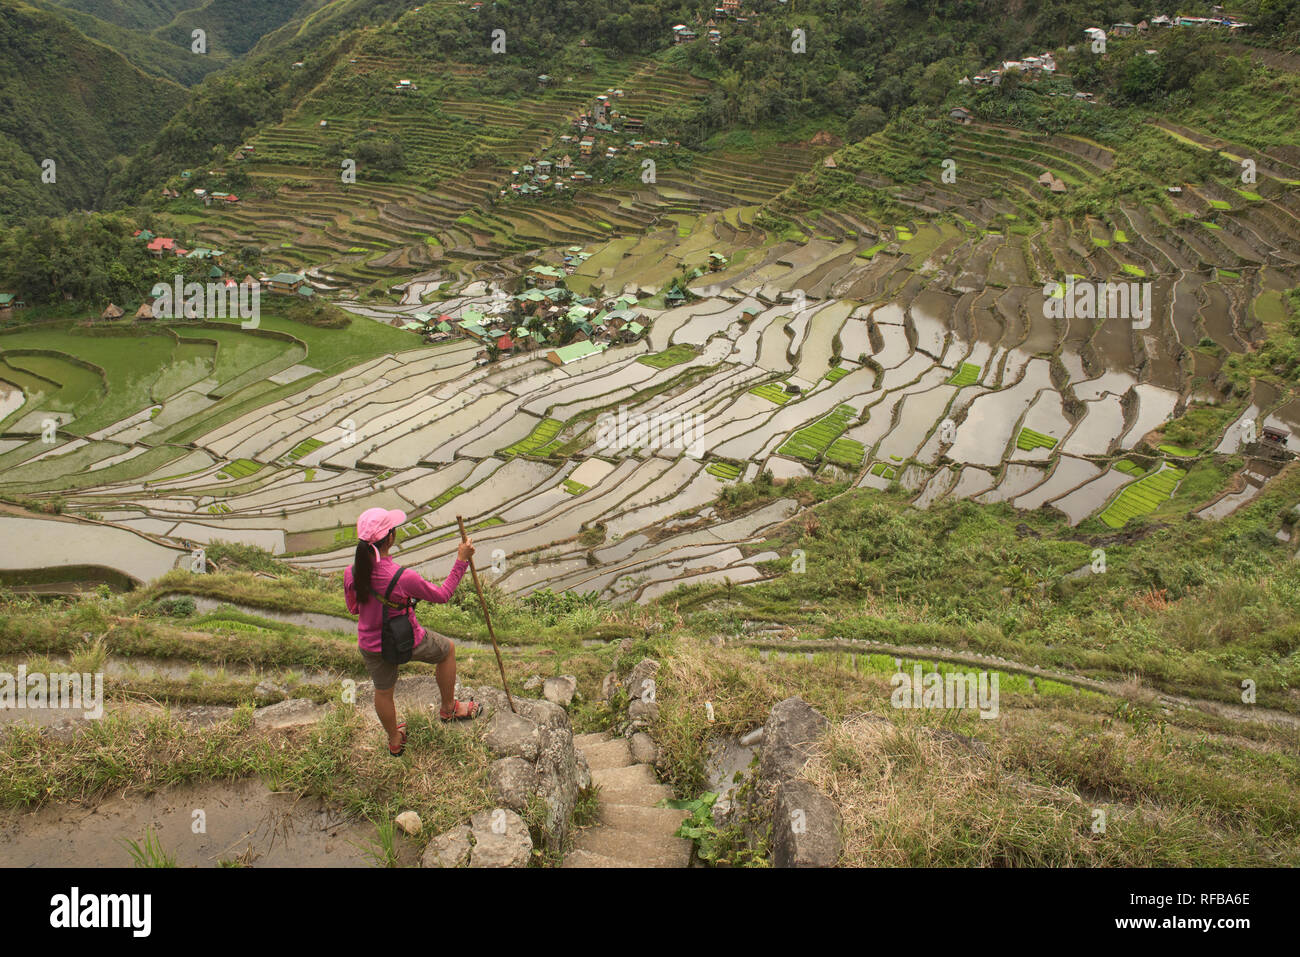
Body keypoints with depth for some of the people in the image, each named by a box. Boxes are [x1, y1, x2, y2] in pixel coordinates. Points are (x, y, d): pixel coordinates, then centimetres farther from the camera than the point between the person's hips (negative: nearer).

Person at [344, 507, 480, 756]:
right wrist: (461, 561, -11)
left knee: (383, 692, 28)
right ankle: (448, 708, 43)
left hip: (370, 645, 5)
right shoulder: (402, 578, -33)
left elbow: (353, 608, 2)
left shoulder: (351, 574, -18)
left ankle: (394, 741, 53)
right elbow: (442, 594, -16)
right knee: (447, 649, 26)